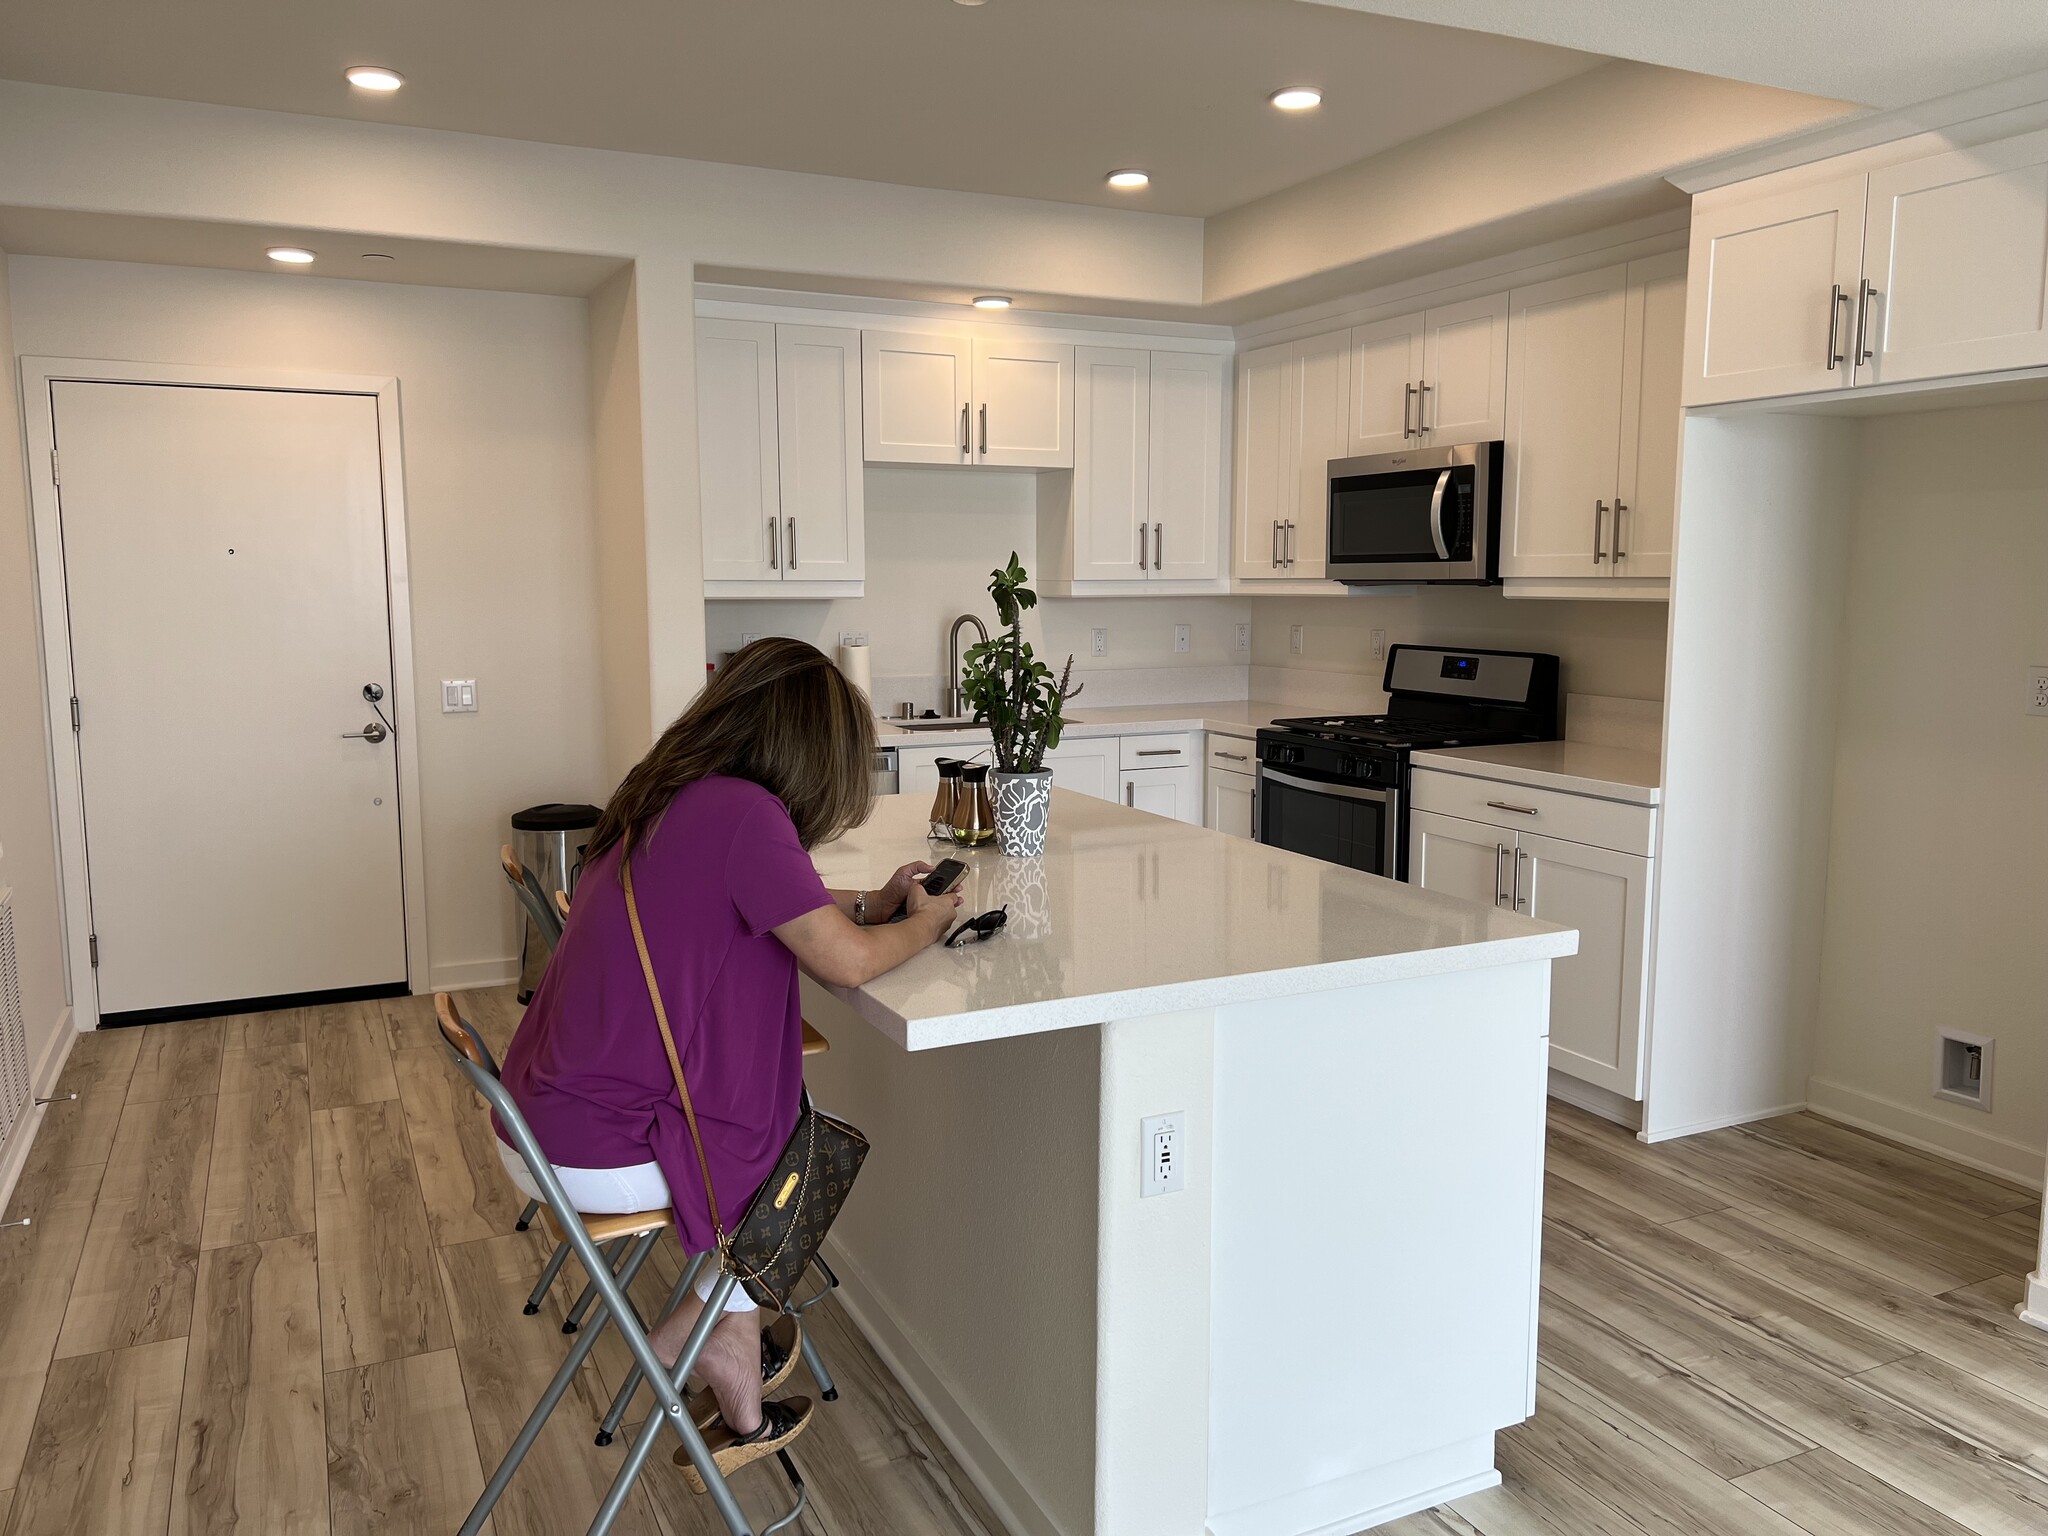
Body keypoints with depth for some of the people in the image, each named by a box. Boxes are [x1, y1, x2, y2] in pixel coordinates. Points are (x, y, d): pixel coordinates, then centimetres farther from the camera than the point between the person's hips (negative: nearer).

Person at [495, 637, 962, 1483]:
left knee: (778, 1108, 24)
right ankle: (698, 1333, 29)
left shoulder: (668, 797, 6)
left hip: (538, 1126, 8)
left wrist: (873, 900, 11)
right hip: (601, 1158, -8)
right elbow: (848, 960, -20)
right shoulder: (743, 813, -22)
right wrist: (924, 925, -1)